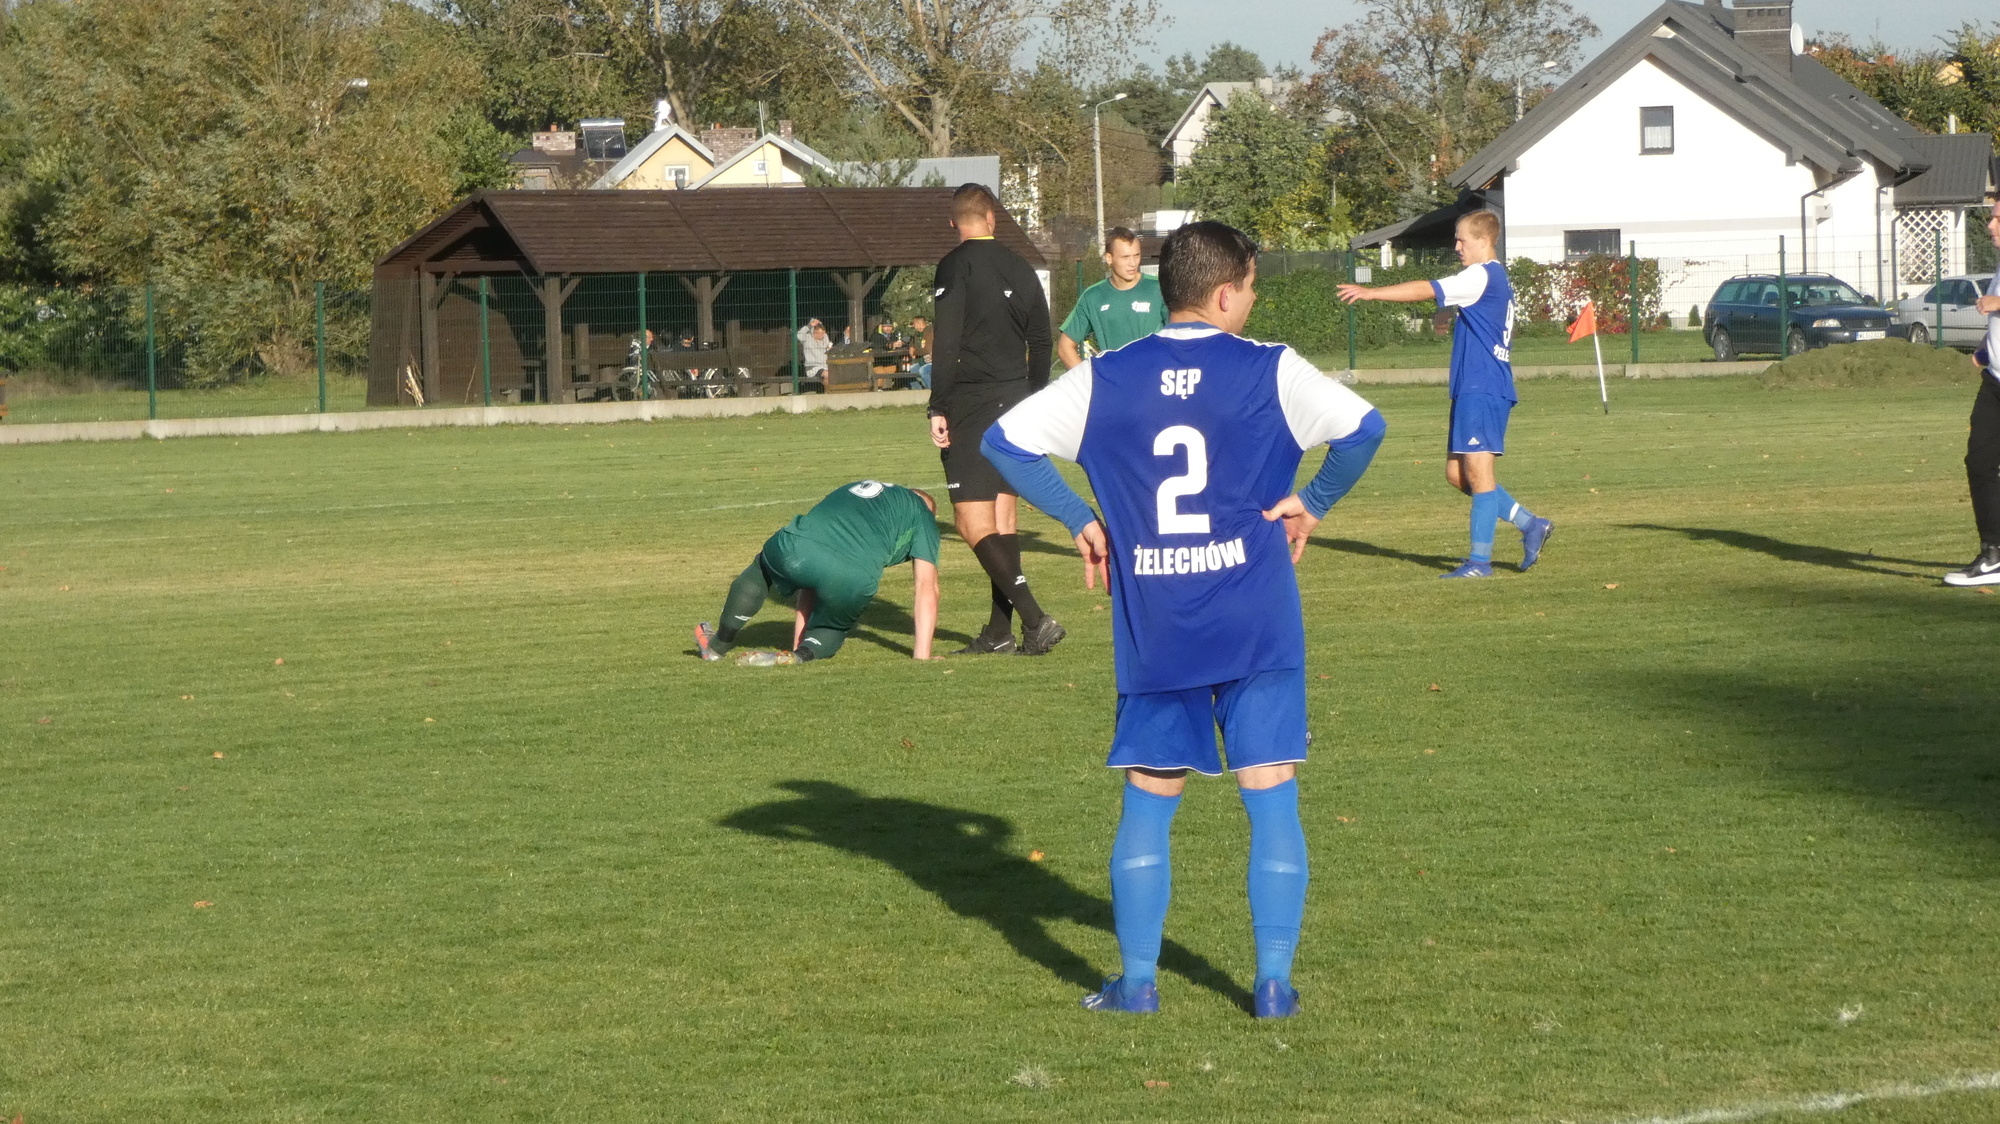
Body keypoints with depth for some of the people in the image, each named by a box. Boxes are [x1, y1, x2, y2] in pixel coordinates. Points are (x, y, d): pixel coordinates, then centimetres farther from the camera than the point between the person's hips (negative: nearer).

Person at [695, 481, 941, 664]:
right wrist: (922, 656, 18)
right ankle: (803, 655, -3)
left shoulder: (851, 491, 40)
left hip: (794, 548, 3)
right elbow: (927, 586, 17)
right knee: (832, 629, 28)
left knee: (761, 569, 37)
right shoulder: (923, 515, 27)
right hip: (854, 580, -3)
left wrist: (798, 642, 43)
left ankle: (718, 645, 47)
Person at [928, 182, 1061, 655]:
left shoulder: (956, 265, -9)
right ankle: (1000, 629, 15)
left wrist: (938, 408, -13)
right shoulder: (1018, 267, 11)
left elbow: (946, 342, -15)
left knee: (974, 524, -8)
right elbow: (1041, 341, 15)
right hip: (1015, 403, 7)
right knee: (1003, 514, 14)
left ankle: (1034, 619, -19)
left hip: (972, 405, -7)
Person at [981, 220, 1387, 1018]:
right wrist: (1312, 504, 1)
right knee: (1271, 800, 5)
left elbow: (1003, 441, 3)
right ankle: (1274, 984, 3)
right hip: (1257, 627, -2)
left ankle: (1137, 982, 13)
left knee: (1147, 801, 13)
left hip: (1152, 631, 2)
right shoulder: (1270, 371, -5)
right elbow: (1364, 428, -13)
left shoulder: (1104, 379, 3)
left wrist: (1080, 522, 9)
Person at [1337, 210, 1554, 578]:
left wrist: (1372, 293, -16)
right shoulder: (1498, 279, 20)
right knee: (1457, 473, 10)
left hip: (1482, 390, -10)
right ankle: (1530, 524, 13)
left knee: (1478, 469, -8)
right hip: (1472, 391, 10)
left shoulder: (1482, 277, -11)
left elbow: (1427, 290, -17)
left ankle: (1481, 560, -6)